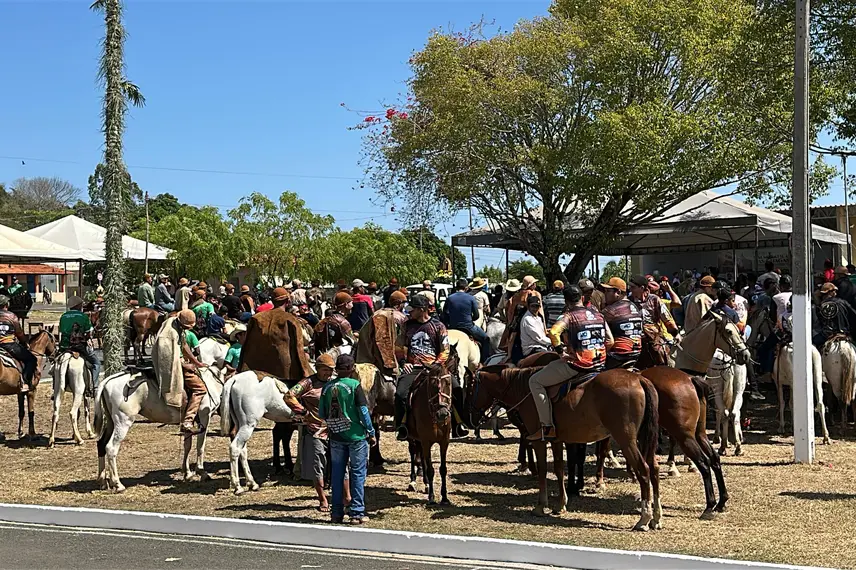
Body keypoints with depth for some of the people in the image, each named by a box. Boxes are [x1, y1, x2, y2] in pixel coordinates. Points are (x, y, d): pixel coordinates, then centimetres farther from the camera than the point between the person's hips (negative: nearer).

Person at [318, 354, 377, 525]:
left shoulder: (327, 387, 1)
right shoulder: (354, 385, -11)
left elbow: (321, 414, 6)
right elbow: (363, 411, -11)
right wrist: (371, 433, -2)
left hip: (336, 436, 4)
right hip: (356, 435, -4)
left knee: (337, 474, 11)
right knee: (357, 473, 4)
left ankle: (337, 513, 15)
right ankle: (357, 513, 4)